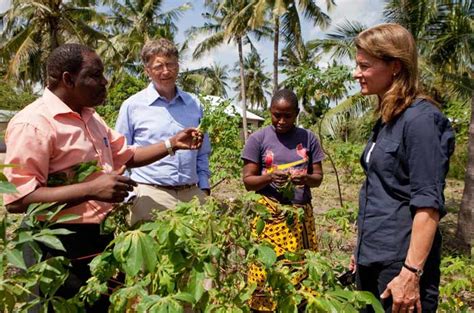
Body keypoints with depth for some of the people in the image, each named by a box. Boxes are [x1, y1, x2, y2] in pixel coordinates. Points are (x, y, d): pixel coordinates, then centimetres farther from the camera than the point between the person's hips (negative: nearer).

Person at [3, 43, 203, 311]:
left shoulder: (90, 117, 12)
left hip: (104, 236, 9)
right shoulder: (33, 123, -19)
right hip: (66, 248, -9)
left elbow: (127, 155, 21)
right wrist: (91, 189, -32)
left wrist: (173, 144, 10)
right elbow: (17, 200, -25)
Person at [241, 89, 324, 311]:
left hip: (301, 214, 3)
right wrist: (269, 177, -21)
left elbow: (318, 177, 7)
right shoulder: (258, 139, -1)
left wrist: (305, 179, -15)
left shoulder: (308, 138, 6)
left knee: (302, 272, 5)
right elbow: (248, 181, -2)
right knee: (267, 272, -2)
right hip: (269, 214, -2)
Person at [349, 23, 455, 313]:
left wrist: (412, 272, -22)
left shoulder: (420, 119, -16)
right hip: (372, 258, 8)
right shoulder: (387, 120, 10)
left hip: (401, 262, -8)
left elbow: (428, 203, -20)